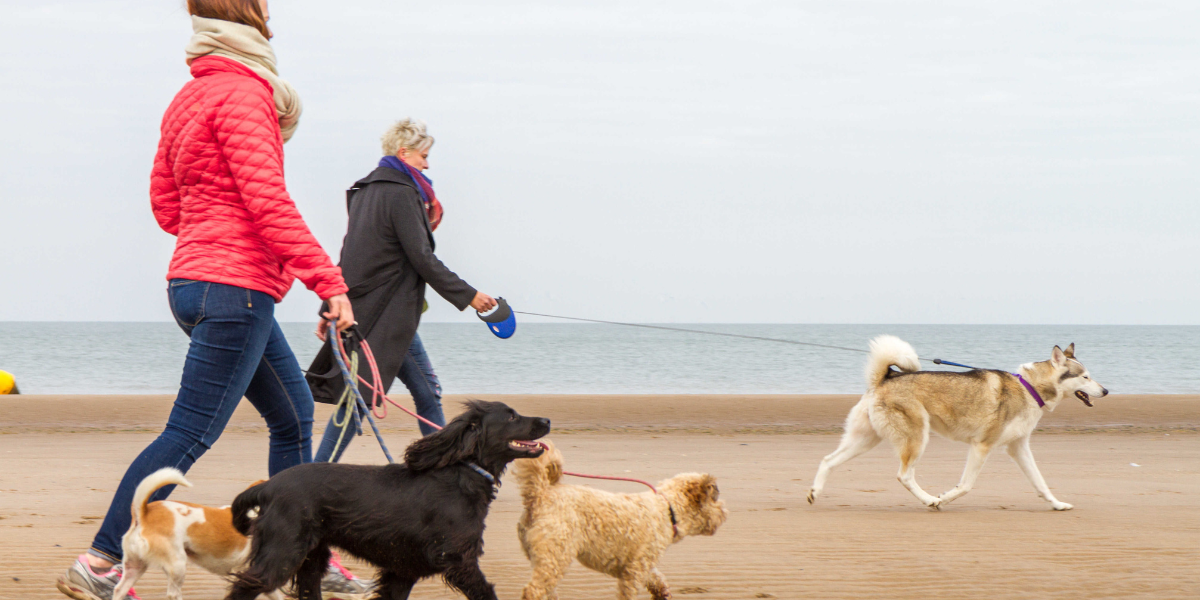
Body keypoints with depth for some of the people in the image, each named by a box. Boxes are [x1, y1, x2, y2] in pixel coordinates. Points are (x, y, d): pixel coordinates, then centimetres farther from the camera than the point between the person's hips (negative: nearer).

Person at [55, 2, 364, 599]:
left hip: (195, 280, 10)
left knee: (294, 415, 16)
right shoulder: (243, 92, -13)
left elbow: (164, 201, 19)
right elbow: (268, 201, -20)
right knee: (189, 434, -8)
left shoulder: (191, 96, 17)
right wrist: (329, 283, -20)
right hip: (235, 289, -10)